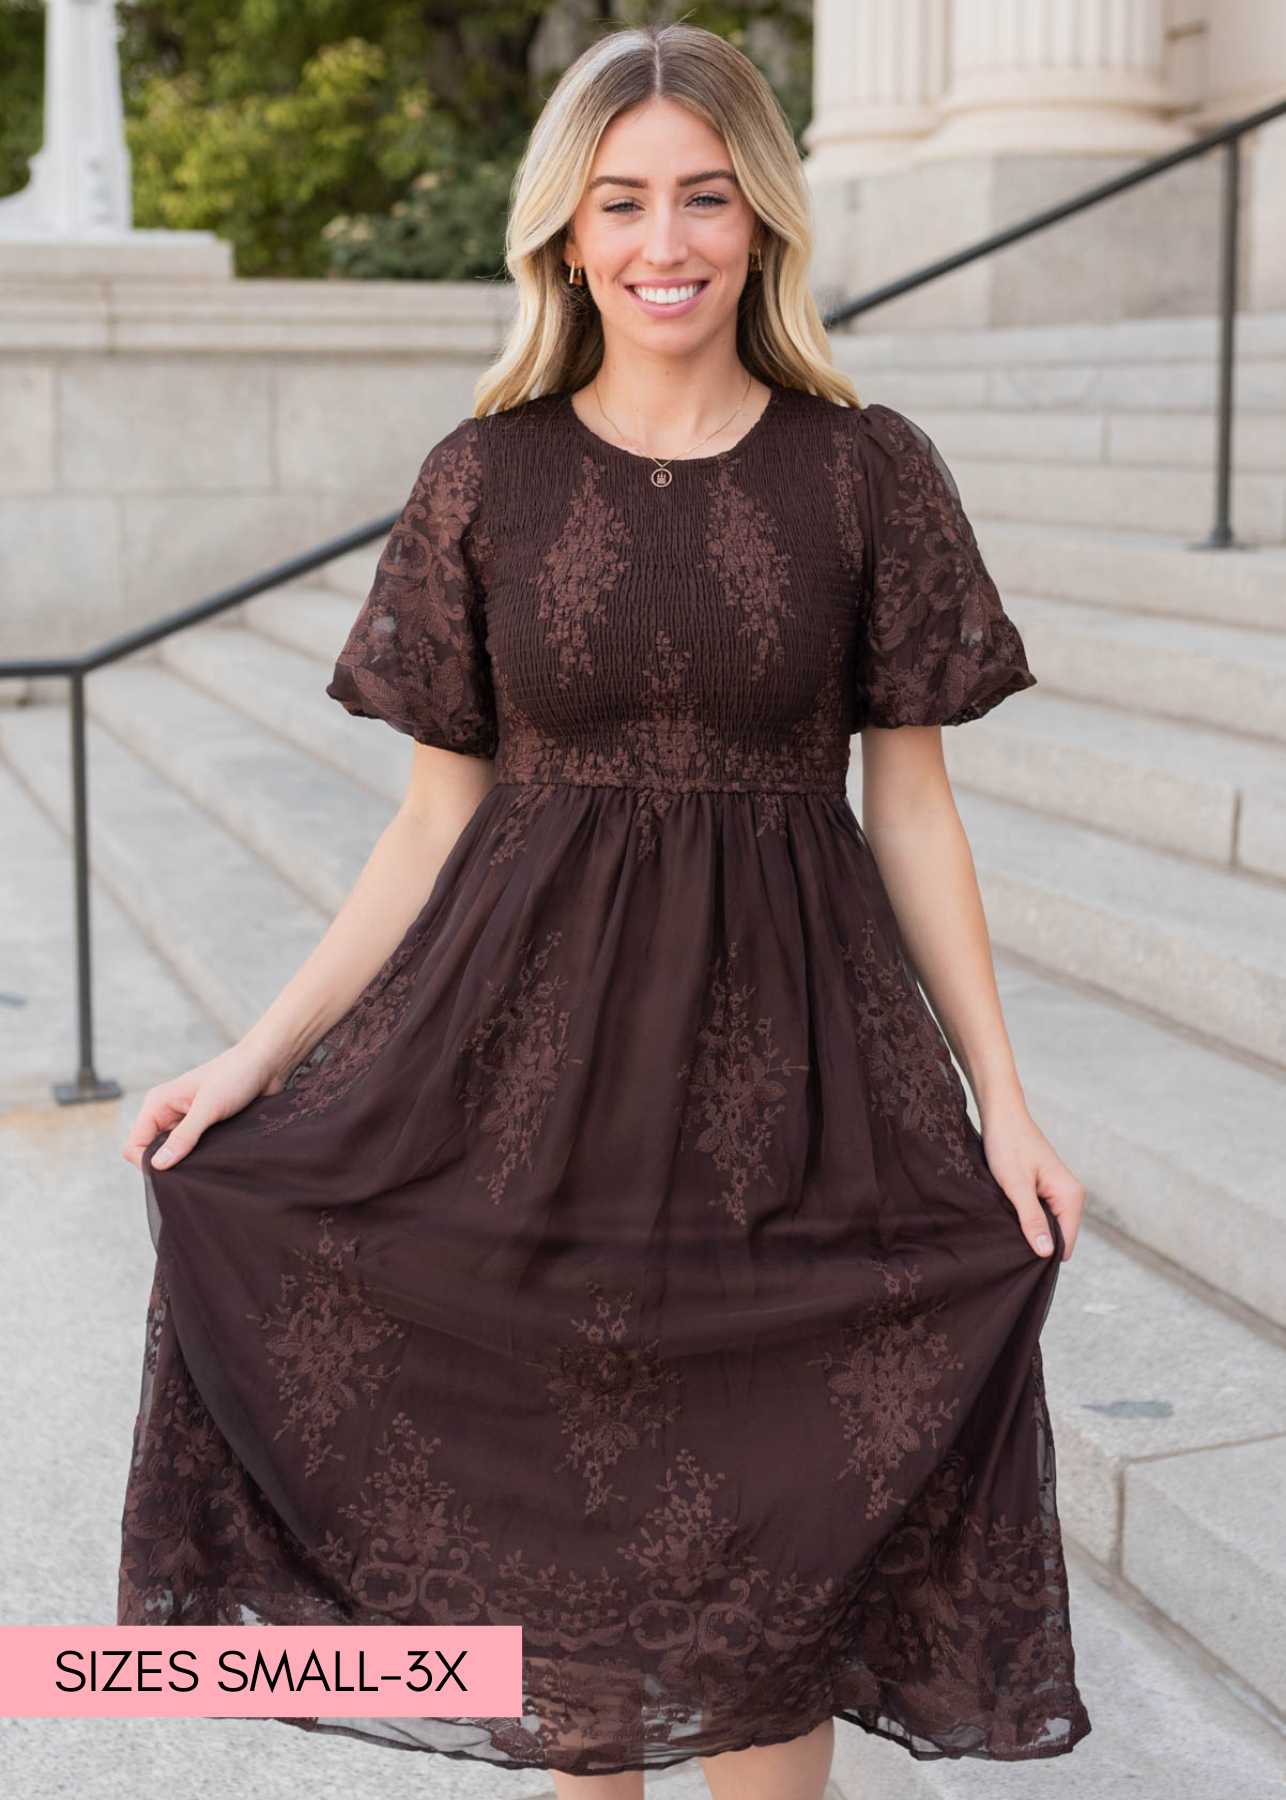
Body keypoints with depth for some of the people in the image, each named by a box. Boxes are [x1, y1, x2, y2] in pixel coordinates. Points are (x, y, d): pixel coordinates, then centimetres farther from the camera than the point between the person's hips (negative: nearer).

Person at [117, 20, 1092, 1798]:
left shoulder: (867, 472, -1)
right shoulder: (486, 480, 0)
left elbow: (910, 804, 2)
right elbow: (440, 816, 3)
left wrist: (1004, 1102, -2)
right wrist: (258, 1057, 0)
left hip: (780, 1052, -1)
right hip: (533, 1051, 1)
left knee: (765, 1542, 6)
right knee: (563, 1512, 13)